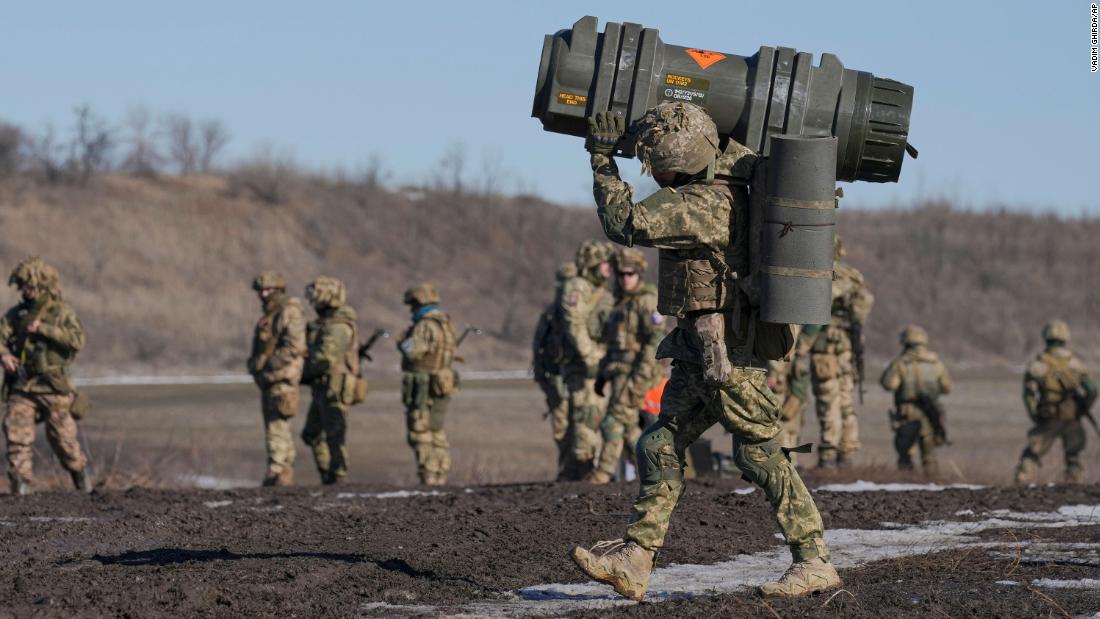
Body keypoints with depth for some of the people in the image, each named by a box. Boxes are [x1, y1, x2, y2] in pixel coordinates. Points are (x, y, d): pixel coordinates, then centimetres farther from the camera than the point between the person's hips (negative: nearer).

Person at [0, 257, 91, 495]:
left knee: (63, 438, 4)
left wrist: (43, 328, -23)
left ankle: (80, 473, 27)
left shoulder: (62, 312, -1)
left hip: (53, 388, -3)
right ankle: (20, 484, -5)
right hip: (22, 387, 3)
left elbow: (77, 339, -17)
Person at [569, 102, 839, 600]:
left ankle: (814, 563, -1)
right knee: (661, 447, 6)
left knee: (760, 454, -6)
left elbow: (626, 223, -24)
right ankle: (633, 560, 4)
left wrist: (603, 161, -14)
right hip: (699, 352, 10)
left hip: (726, 351, -10)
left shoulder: (706, 203, -21)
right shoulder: (719, 182, 8)